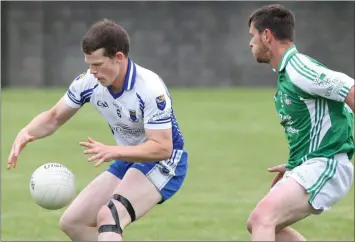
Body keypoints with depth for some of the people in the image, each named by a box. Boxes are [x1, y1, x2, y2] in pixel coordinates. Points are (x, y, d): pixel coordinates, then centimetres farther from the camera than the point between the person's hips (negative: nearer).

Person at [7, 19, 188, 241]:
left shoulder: (151, 89, -28)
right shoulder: (88, 82, -9)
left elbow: (162, 148, -30)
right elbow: (54, 117, 5)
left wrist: (114, 152, -43)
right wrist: (25, 134, -17)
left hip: (164, 164, -8)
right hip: (129, 161, 8)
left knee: (108, 217, -32)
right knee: (72, 222, 6)